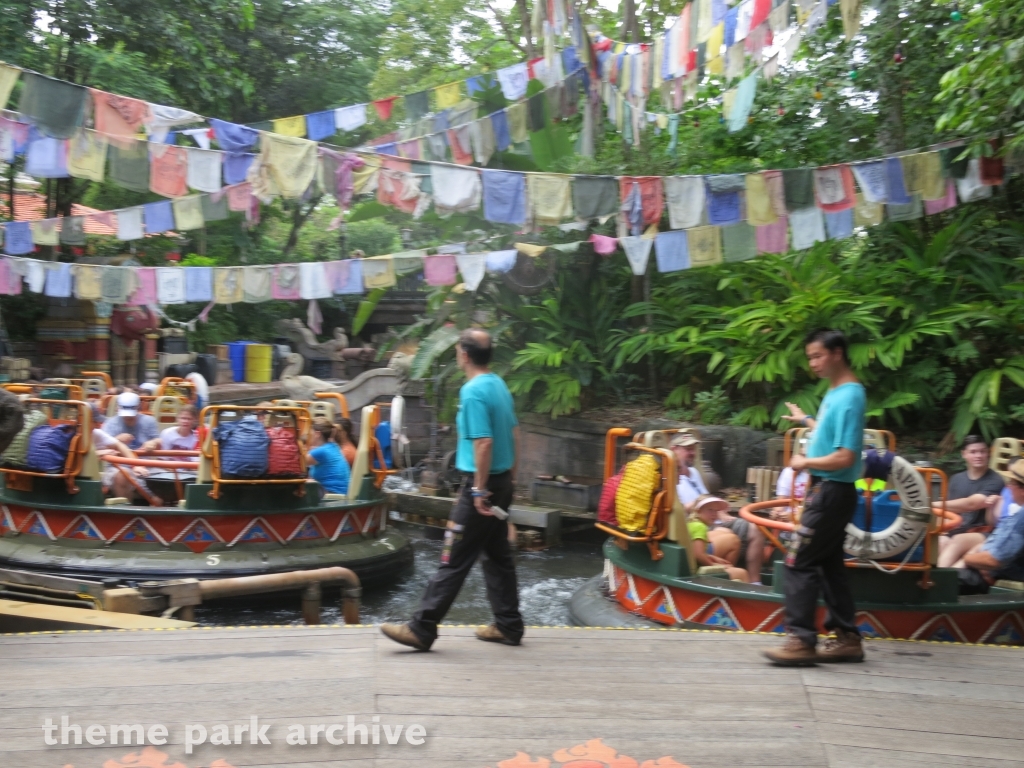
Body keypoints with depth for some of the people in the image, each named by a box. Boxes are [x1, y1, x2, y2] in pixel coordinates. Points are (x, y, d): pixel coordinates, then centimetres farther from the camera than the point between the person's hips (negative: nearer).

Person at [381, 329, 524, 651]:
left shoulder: (473, 392, -18)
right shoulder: (500, 385, 9)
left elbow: (483, 443, -25)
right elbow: (513, 433, 16)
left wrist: (480, 490, -21)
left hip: (482, 485, -9)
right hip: (502, 483, 9)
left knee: (454, 561, -5)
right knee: (498, 555, 15)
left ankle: (422, 630, 0)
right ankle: (508, 625, 21)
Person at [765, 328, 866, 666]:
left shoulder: (848, 397, -18)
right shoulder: (834, 392, 12)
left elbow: (845, 457, -24)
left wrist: (805, 462, -12)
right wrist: (807, 420, 39)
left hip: (832, 492, -10)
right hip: (827, 490, 10)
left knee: (799, 563, -10)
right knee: (828, 564, 13)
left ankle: (802, 640, -8)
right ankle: (847, 637, 19)